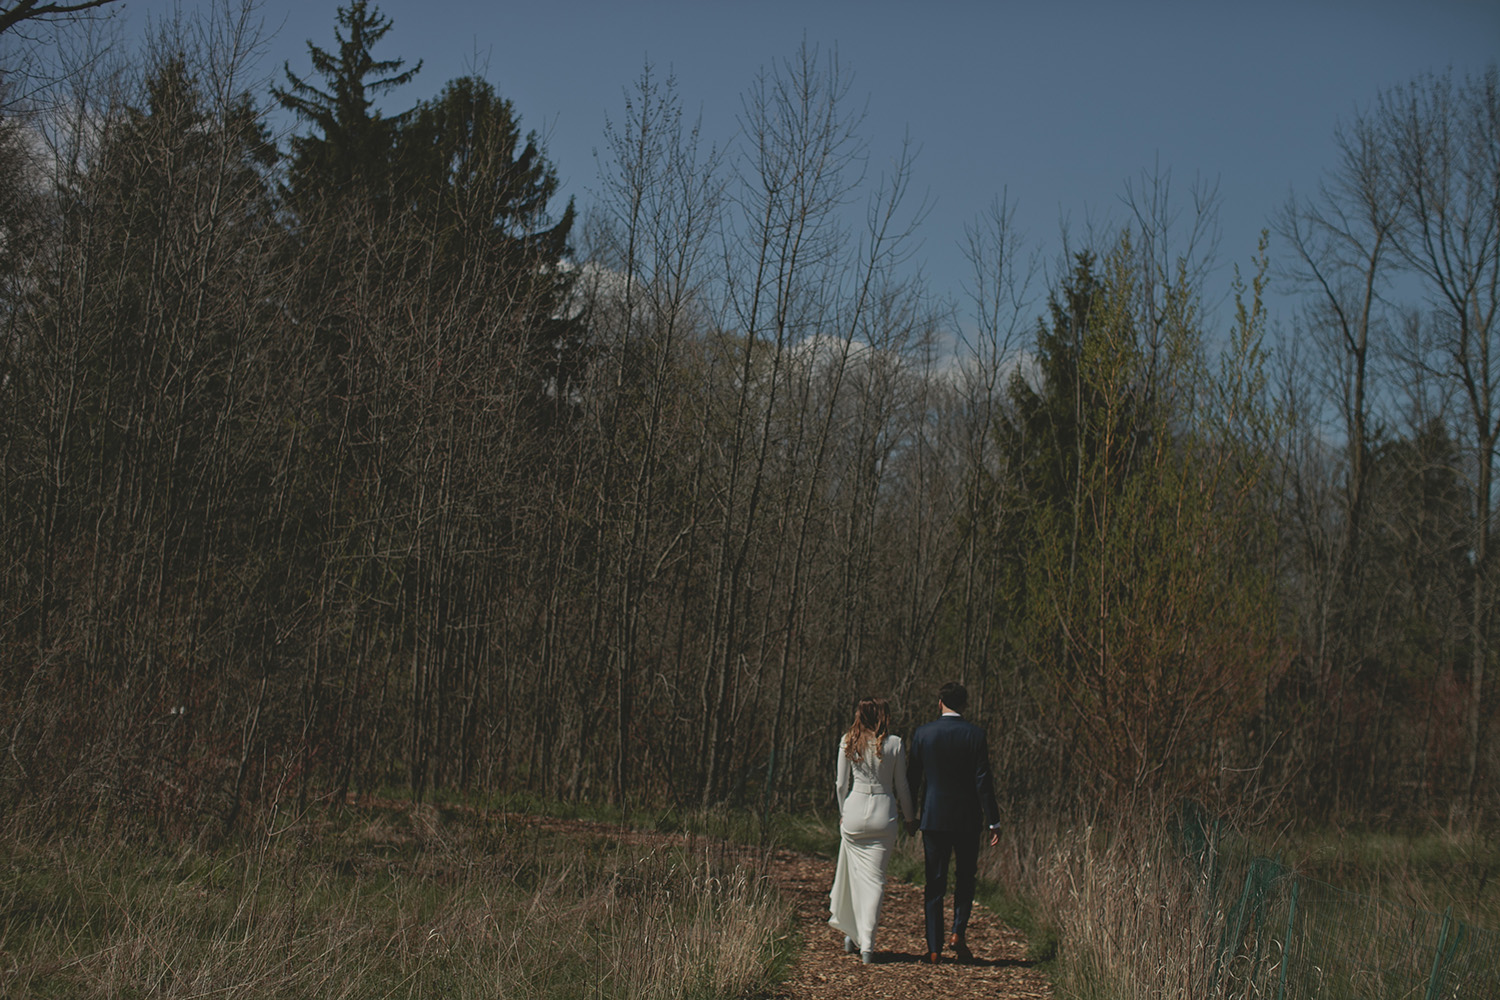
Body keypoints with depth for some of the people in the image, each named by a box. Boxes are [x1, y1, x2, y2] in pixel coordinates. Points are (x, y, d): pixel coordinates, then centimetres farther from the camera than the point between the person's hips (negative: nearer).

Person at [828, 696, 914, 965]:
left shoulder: (848, 742, 2)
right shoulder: (894, 744, -2)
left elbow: (841, 784, 6)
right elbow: (902, 786, 3)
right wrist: (910, 817, 15)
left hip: (855, 811, 1)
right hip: (883, 814, -1)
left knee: (854, 872, 15)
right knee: (875, 878, 1)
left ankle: (852, 934, 21)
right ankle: (867, 945, -5)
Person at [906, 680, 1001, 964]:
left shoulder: (922, 734, -2)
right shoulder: (975, 734, -7)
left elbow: (912, 778, 4)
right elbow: (983, 780, -9)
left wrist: (909, 815, 16)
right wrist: (993, 821, -5)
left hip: (934, 817, 1)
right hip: (967, 818, -1)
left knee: (935, 883, 6)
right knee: (966, 877, 17)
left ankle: (934, 949, 5)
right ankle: (958, 932, 1)